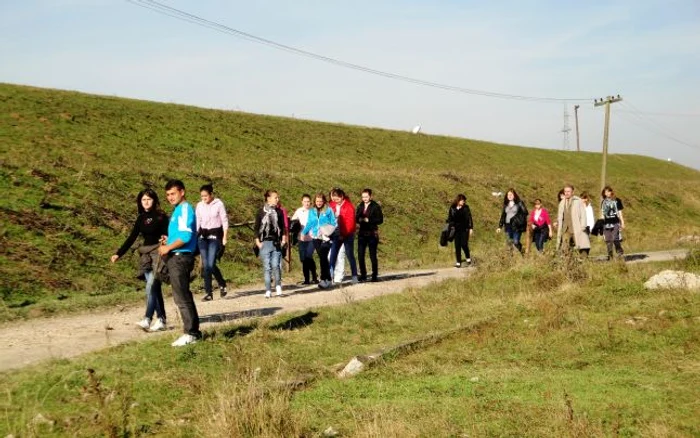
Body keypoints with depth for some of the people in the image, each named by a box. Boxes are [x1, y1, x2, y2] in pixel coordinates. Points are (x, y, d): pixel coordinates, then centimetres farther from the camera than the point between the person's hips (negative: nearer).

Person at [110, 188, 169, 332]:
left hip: (158, 254, -6)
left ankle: (147, 319, -21)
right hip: (146, 255, 6)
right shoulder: (141, 219, 13)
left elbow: (167, 234, -8)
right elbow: (131, 238, 14)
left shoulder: (161, 216, -2)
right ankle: (161, 320, 8)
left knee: (151, 287, -16)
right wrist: (119, 254, 7)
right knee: (154, 288, 5)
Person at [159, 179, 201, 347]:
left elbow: (186, 235, -22)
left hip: (180, 258, -10)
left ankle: (190, 333, -4)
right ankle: (194, 331, 20)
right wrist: (168, 243, 9)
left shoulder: (185, 209, -13)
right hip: (176, 258, 10)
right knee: (184, 296, 14)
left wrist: (168, 247, -14)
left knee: (181, 297, -8)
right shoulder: (178, 210, 17)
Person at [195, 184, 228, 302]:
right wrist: (195, 237, 8)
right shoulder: (199, 205, 7)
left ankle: (222, 284, 13)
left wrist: (225, 237, -8)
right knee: (205, 265, 0)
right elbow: (197, 222, 12)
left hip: (215, 235, -4)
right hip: (202, 236, 4)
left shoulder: (219, 204, -5)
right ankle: (208, 293, 4)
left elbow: (225, 221, -4)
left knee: (211, 264, -13)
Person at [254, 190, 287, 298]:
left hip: (276, 242, 1)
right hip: (265, 243, -1)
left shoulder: (279, 211, 9)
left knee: (275, 265, -9)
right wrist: (257, 241, -2)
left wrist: (283, 239, 5)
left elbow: (282, 227, 13)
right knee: (267, 267, 0)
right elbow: (256, 227, 4)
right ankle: (268, 291, 3)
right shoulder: (261, 211, 2)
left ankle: (278, 286, -5)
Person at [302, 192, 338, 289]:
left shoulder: (328, 210, 0)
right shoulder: (312, 212, 12)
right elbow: (309, 223, 17)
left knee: (323, 258, -12)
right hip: (316, 238, 4)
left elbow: (334, 223, 3)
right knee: (322, 258, 5)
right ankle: (328, 279, 13)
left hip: (326, 238, -4)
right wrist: (303, 232, 9)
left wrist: (330, 232, -7)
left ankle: (324, 279, -10)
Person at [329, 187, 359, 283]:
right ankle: (330, 276, 1)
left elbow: (350, 222, -15)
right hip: (337, 235, 5)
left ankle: (354, 276, 11)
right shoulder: (332, 205, 4)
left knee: (350, 255, 3)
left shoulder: (348, 206, -13)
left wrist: (344, 234, -17)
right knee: (333, 255, -1)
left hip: (347, 235, -5)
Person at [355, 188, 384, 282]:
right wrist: (359, 219, -9)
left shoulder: (376, 207, -4)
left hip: (372, 234, -5)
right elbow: (356, 218, 14)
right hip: (362, 233, 5)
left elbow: (380, 220, -9)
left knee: (373, 256, 0)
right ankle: (363, 275, 12)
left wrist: (368, 220, -16)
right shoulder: (360, 206, 11)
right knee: (360, 255, 2)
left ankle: (375, 276, 9)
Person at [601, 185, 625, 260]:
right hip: (606, 223, 4)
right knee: (608, 241, 5)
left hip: (615, 223, -4)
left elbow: (620, 212, 5)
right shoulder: (603, 202, 12)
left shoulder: (617, 201, 2)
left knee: (616, 240, -12)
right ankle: (610, 255, 12)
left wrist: (622, 223, 3)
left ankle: (620, 253, 0)